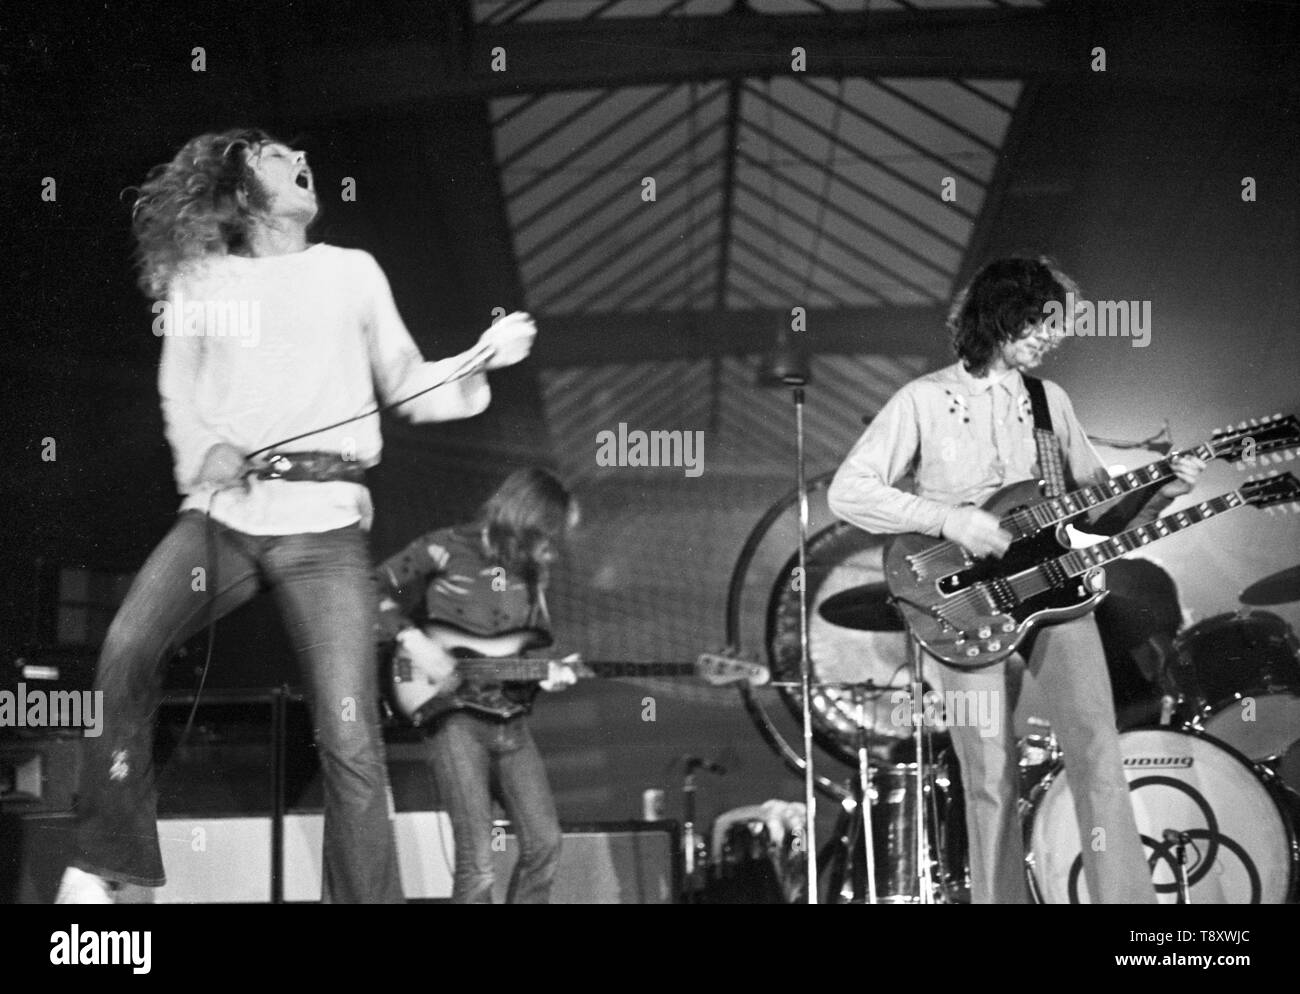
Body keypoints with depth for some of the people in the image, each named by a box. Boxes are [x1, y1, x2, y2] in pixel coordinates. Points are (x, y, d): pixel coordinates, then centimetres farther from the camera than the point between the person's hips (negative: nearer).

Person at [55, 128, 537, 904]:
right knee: (127, 649, -25)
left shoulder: (351, 272, 17)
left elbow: (410, 388, 19)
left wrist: (484, 358, 2)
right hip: (224, 510, 0)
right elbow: (179, 397, 16)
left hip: (324, 521, 0)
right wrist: (205, 453, -5)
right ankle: (104, 869, -14)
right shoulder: (201, 281, 16)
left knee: (350, 736, -12)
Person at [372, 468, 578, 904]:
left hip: (511, 720, 6)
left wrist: (548, 671, 0)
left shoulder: (532, 570, 12)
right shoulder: (445, 551, -7)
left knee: (544, 843, 5)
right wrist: (412, 639, -18)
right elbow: (371, 590, -7)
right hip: (457, 717, -6)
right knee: (478, 863, -11)